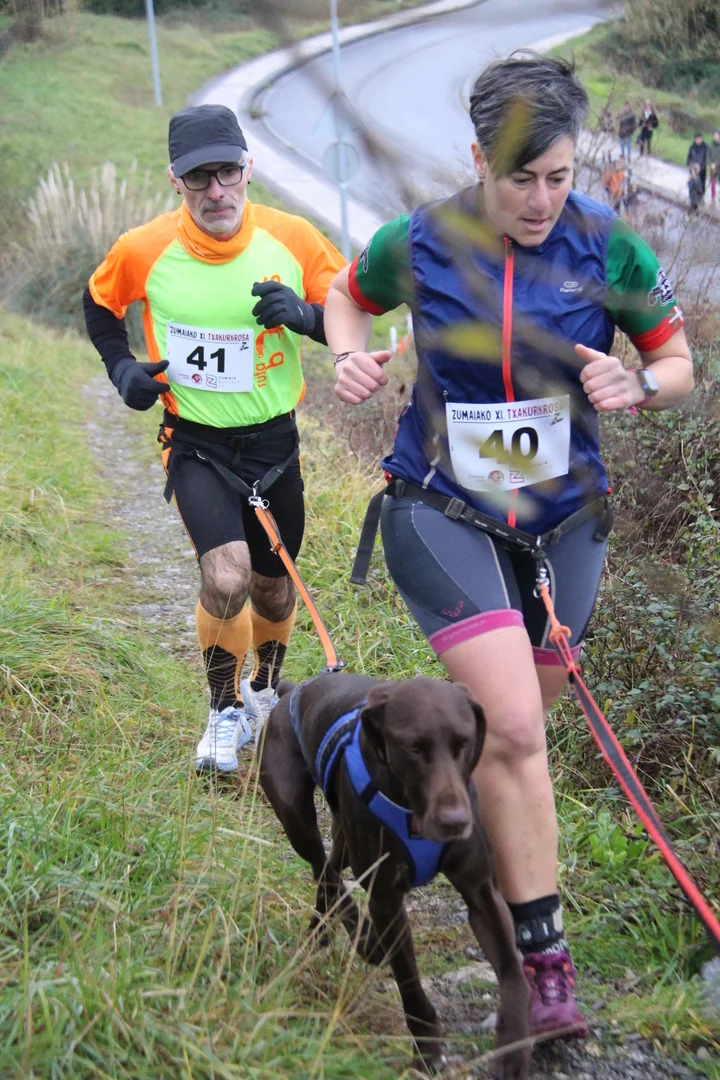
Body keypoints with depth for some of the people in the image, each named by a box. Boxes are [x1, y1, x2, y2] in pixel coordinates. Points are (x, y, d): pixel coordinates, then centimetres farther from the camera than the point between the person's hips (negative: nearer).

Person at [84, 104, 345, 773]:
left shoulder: (292, 239, -12)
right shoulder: (143, 251, -13)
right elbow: (100, 303, 10)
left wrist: (304, 316, -22)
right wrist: (121, 367, -5)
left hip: (274, 441, 2)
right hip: (196, 445, -2)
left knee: (273, 584, 18)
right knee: (226, 578, -22)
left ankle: (266, 688, 49)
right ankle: (225, 712, 3)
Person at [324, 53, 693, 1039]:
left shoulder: (607, 246, -9)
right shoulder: (416, 244, -11)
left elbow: (679, 366, 1)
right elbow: (348, 296, 12)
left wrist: (635, 385, -21)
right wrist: (349, 355, -9)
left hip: (560, 519, 3)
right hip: (443, 513, -3)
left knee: (514, 726, 16)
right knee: (512, 728, -18)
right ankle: (544, 959, -8)